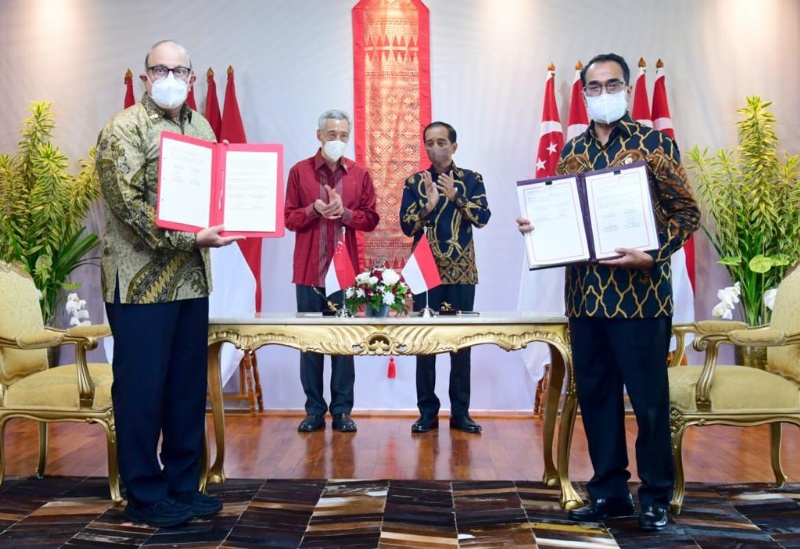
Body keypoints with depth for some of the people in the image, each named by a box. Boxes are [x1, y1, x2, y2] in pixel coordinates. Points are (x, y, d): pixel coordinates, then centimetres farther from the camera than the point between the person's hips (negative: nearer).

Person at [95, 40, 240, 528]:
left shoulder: (201, 127, 14)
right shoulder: (124, 129, -6)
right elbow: (129, 204, -16)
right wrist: (189, 238, -23)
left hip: (192, 277, 7)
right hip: (141, 279, -6)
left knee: (189, 386, 11)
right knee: (142, 388, 1)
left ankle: (184, 485, 23)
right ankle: (145, 496, 14)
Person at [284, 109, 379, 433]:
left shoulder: (360, 174, 8)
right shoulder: (299, 171, 5)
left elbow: (371, 220, 5)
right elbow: (289, 218, 3)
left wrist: (344, 212, -12)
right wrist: (314, 209, -14)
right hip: (309, 269, 0)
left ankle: (342, 410, 10)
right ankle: (314, 410, 12)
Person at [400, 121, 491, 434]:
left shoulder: (471, 179, 6)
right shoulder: (414, 182, 6)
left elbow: (483, 218, -7)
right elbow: (406, 226, -2)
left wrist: (456, 196, -19)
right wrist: (429, 204, -17)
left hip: (461, 271, 0)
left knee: (461, 340, 2)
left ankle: (460, 412, 11)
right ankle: (427, 411, 8)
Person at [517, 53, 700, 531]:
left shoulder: (655, 143, -2)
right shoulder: (572, 151, 12)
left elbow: (687, 213, -4)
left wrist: (651, 256, -18)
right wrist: (536, 226, -3)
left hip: (641, 293, -4)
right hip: (586, 294, 5)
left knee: (649, 399, 4)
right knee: (596, 396, 11)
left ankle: (656, 497, 19)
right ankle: (609, 492, 24)